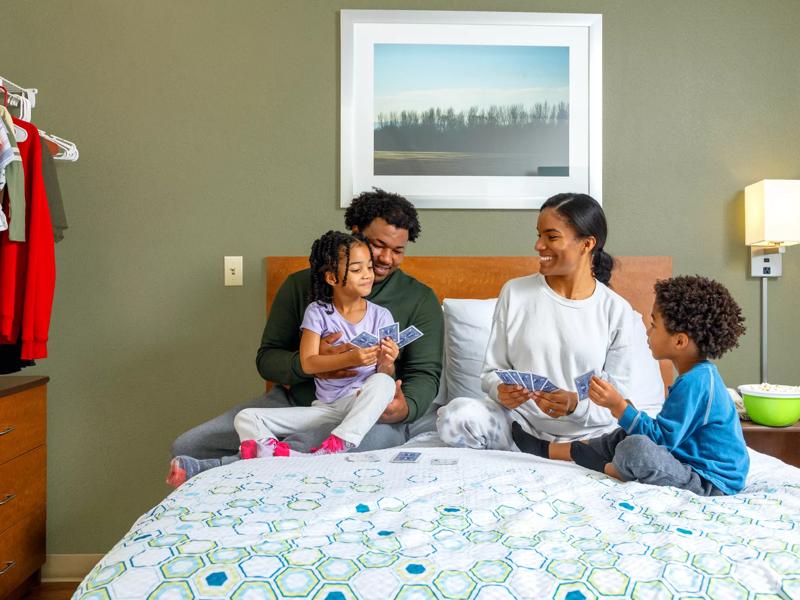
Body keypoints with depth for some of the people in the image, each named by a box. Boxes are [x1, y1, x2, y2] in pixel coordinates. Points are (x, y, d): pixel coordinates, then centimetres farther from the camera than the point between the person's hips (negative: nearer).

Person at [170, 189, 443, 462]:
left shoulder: (420, 300, 3)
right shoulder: (301, 285, 6)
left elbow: (425, 374, -1)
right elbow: (266, 359, 5)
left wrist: (406, 407, -25)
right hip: (295, 402, 2)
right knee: (187, 447, -10)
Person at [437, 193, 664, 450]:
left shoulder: (618, 312, 1)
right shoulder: (515, 293, 5)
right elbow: (492, 371, 8)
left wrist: (577, 405, -22)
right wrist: (500, 390, -14)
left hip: (587, 434, 0)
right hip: (522, 422, 1)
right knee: (456, 414, -28)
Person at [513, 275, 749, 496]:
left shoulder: (695, 382, -24)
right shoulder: (698, 375, 8)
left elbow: (661, 437, -25)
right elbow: (666, 431, 14)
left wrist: (618, 406, -24)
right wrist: (624, 409, 7)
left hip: (710, 483, -11)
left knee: (636, 447, -33)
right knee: (627, 435, 19)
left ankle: (607, 470, 0)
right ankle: (548, 449, 23)